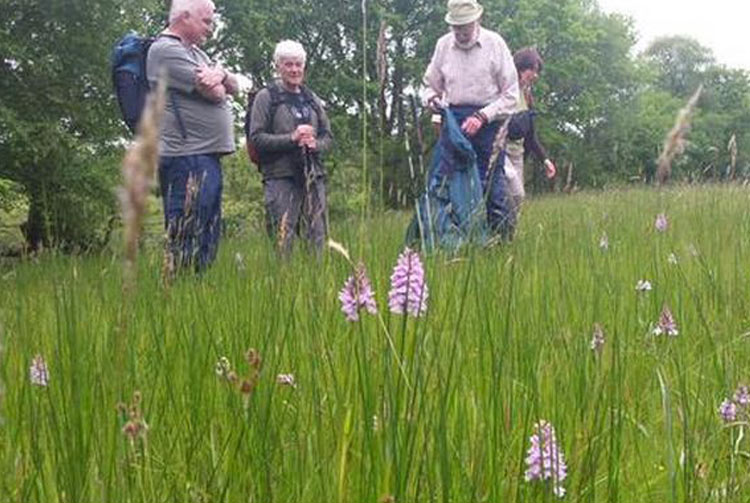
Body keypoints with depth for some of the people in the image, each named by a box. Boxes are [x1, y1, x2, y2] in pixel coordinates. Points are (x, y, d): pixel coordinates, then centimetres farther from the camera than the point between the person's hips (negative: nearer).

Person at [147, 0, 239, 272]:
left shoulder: (194, 52, 22)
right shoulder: (166, 50, -9)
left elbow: (234, 86, 16)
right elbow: (215, 93, -15)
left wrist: (221, 74, -5)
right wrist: (218, 83, 8)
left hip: (207, 157, 10)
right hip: (187, 159, -10)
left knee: (207, 240, 13)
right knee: (186, 244, -10)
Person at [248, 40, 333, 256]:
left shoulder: (312, 100, 18)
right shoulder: (266, 97, 2)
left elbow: (328, 137, 18)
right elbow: (256, 138, -6)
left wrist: (315, 144, -5)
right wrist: (291, 138, -15)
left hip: (313, 175, 5)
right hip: (281, 176, -5)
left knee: (318, 237, 5)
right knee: (281, 240, -8)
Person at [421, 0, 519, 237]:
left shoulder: (494, 43, -1)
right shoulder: (443, 45, 9)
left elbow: (511, 94, -1)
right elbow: (429, 85, 21)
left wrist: (482, 116, -12)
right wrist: (432, 99, -3)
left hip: (488, 121, -3)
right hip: (454, 119, 3)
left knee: (491, 183, -8)